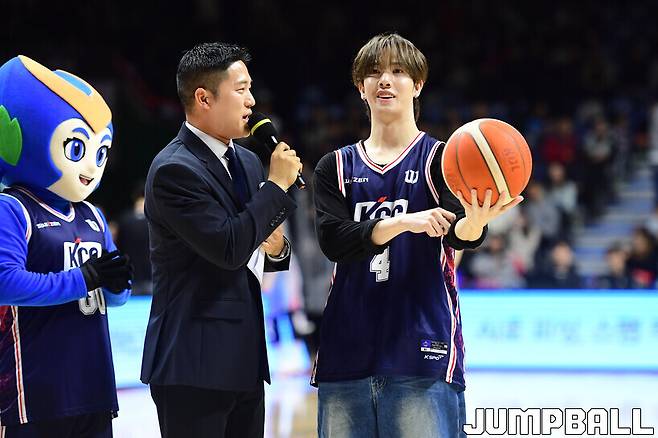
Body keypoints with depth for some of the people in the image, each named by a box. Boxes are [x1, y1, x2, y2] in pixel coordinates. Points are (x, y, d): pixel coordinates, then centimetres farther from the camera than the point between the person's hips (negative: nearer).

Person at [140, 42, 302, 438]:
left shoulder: (248, 162, 14)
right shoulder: (174, 169, -13)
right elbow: (228, 248, -22)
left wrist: (275, 249, 1)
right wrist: (278, 184, -14)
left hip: (244, 360, 8)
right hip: (194, 364, -8)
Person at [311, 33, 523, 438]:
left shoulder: (440, 158, 5)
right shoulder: (336, 167, 13)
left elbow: (459, 235, -12)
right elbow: (333, 240, -4)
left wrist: (475, 222, -37)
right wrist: (405, 222, -21)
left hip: (422, 354, -3)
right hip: (347, 353, 3)